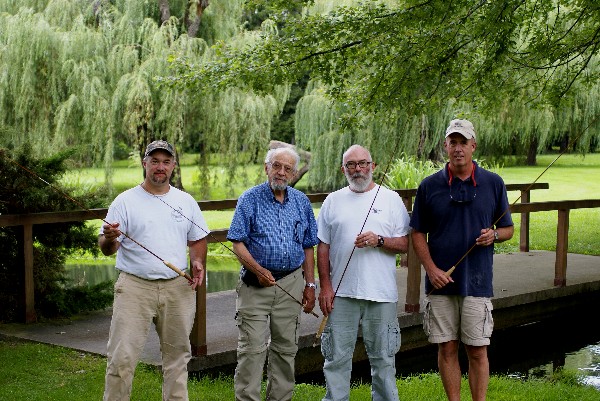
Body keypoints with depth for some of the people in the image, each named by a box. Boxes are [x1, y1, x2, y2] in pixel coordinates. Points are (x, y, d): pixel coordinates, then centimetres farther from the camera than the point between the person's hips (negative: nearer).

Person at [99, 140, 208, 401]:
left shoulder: (186, 201, 11)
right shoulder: (125, 201, -1)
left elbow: (197, 239, 19)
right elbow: (106, 248, -4)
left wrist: (198, 262, -1)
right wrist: (109, 239, -27)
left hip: (178, 288, 4)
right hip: (134, 287, -3)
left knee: (177, 354, 13)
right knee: (122, 357, -6)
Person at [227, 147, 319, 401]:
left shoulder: (301, 202, 10)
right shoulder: (250, 199, -2)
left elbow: (308, 247, 14)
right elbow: (237, 242, -6)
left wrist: (310, 285, 9)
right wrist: (258, 270, -19)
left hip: (291, 283, 4)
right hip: (255, 284, -4)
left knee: (285, 348, 10)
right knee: (251, 349, -5)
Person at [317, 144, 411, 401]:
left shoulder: (391, 199, 5)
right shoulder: (333, 201, 9)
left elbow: (405, 244, 2)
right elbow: (322, 247, 9)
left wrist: (378, 240, -16)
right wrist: (325, 286, 1)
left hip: (382, 293, -1)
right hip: (341, 293, 1)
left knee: (383, 358, 8)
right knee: (337, 357, 5)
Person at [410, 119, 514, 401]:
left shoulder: (493, 183, 3)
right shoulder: (429, 186, 2)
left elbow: (508, 229, 11)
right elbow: (418, 234, 6)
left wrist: (494, 235, -12)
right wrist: (432, 269, -8)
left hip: (477, 282, -1)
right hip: (441, 282, 1)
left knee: (477, 351, 2)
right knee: (447, 349, 7)